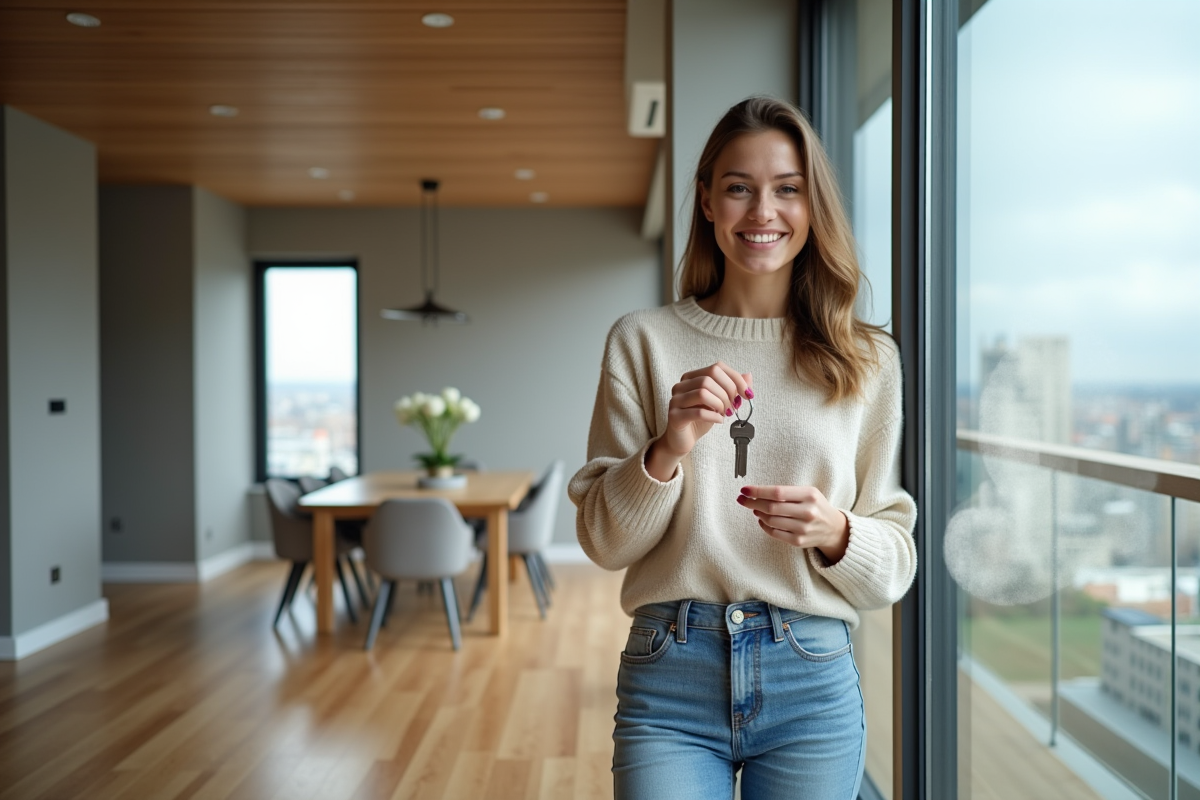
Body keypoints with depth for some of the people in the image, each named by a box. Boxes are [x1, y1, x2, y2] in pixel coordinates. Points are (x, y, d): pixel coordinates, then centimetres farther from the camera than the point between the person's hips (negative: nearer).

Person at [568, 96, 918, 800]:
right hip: (672, 680, -1)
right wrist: (667, 450, -17)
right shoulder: (643, 340, 1)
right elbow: (603, 542, 0)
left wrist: (833, 532, -16)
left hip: (813, 681, 1)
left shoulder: (869, 360, 4)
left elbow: (896, 563, 5)